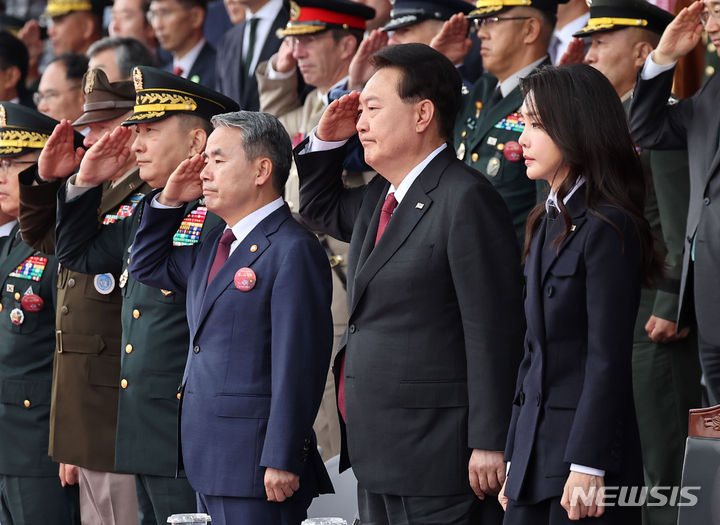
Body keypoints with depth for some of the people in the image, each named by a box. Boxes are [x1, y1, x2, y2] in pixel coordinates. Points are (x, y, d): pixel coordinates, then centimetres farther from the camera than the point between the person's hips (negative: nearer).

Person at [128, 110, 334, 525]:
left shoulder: (294, 251, -12)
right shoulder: (215, 246, 17)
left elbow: (298, 364, -17)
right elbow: (148, 266, 32)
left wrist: (282, 459, -21)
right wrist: (169, 200, 16)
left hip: (257, 462, -9)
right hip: (210, 460, 9)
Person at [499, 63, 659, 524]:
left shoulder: (608, 227, -11)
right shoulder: (548, 223, 15)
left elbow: (609, 359, -15)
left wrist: (588, 468, -18)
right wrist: (515, 458, 15)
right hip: (536, 455, 8)